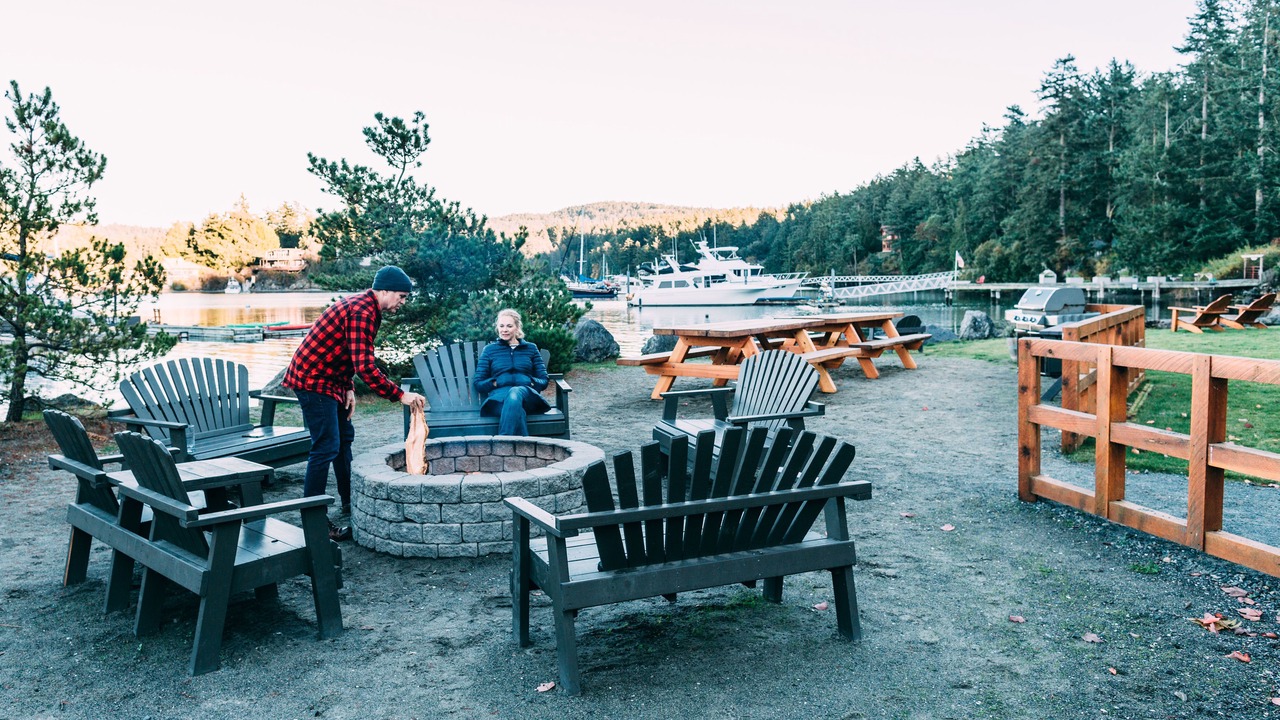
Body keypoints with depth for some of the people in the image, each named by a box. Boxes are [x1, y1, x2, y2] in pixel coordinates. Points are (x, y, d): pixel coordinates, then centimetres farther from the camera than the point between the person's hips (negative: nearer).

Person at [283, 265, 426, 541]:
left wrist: (348, 388, 8)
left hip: (327, 378, 11)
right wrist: (400, 395, -27)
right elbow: (365, 366, -30)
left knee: (344, 437, 18)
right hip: (313, 380, -11)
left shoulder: (363, 307, 11)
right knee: (326, 447, -11)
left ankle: (350, 502, 31)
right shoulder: (362, 312, -22)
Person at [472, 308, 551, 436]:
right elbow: (477, 383, 16)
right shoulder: (489, 349, 22)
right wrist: (496, 382, -3)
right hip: (500, 397, 0)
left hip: (526, 395, 0)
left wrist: (529, 381, -5)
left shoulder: (531, 348, 23)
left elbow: (543, 381, 17)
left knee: (516, 393, -41)